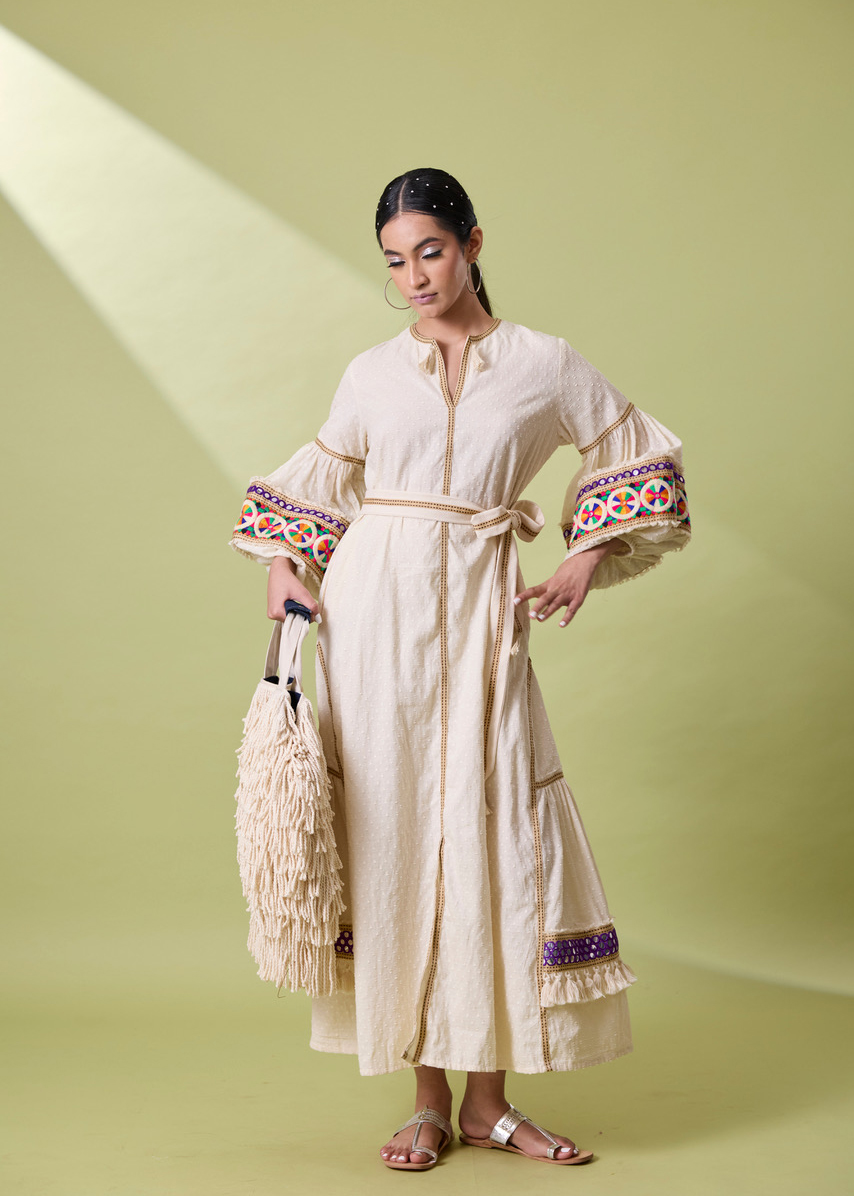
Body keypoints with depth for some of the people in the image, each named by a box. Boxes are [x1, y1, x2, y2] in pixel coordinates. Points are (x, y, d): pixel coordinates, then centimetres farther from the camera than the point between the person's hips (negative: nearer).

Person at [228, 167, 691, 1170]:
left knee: (495, 833, -3)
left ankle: (487, 1100, 10)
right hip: (372, 609, 1)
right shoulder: (371, 374, 10)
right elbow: (316, 478, 21)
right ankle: (428, 1099, 10)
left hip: (481, 617, -1)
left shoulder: (543, 364, 7)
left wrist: (588, 560, 4)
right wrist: (282, 565, 6)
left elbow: (640, 460, 14)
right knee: (393, 834, 0)